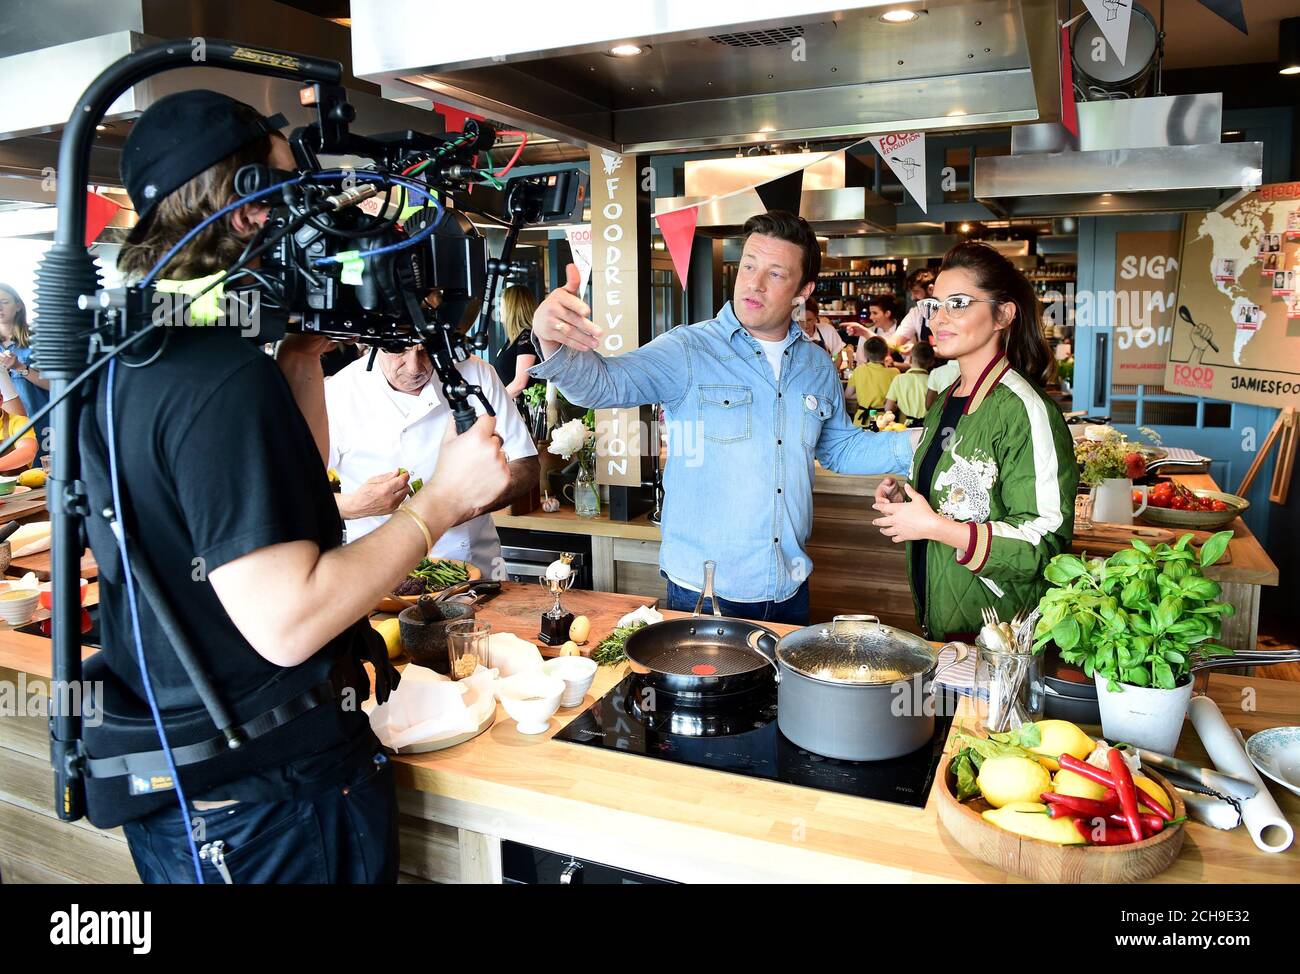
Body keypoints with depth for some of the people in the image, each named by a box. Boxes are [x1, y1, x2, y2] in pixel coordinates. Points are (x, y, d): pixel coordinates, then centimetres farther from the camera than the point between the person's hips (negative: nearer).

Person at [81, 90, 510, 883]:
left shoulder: (126, 356, 4)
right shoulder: (225, 378, -27)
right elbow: (286, 623, -30)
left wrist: (304, 356, 4)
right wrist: (443, 501, -22)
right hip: (273, 796, -9)